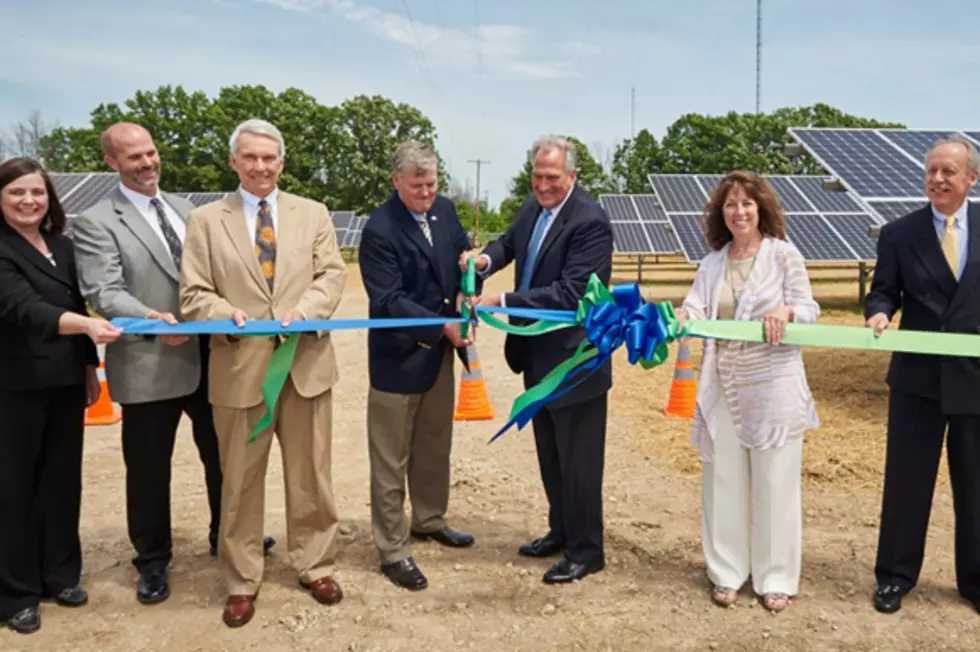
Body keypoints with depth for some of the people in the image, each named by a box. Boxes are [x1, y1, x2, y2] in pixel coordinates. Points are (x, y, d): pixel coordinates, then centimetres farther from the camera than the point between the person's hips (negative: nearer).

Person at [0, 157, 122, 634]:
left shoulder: (62, 246, 9)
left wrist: (90, 366, 13)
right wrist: (87, 324, -42)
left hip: (65, 381, 6)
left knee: (63, 479, 12)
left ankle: (60, 575, 26)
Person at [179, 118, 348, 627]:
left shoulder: (313, 213, 9)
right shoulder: (204, 220, 4)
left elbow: (332, 274, 0)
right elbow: (194, 294, 0)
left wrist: (305, 312, -19)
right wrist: (228, 316, -20)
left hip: (306, 362, 1)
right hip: (240, 367, -1)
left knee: (310, 474, 12)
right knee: (240, 481, 9)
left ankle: (315, 566, 29)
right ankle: (242, 581, 25)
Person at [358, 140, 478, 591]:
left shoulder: (444, 209, 2)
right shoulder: (379, 229, -20)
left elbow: (463, 253, 15)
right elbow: (390, 301, -23)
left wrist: (466, 290, -5)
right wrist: (443, 326, -29)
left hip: (439, 351, 8)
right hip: (399, 356, -7)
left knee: (435, 445, 22)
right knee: (392, 459, 5)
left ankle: (429, 520, 42)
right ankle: (392, 551, 17)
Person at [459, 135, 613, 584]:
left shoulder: (590, 222, -21)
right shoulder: (534, 205, 4)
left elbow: (570, 293, -27)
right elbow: (511, 242, 18)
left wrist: (502, 301, -30)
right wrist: (486, 259, -6)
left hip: (574, 358, -8)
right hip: (538, 353, 9)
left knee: (577, 460, 4)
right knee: (550, 454, 21)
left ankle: (586, 551, 21)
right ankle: (560, 531, 39)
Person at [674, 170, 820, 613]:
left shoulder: (784, 254, -2)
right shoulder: (712, 263, 8)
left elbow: (809, 309, -6)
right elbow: (695, 310, -3)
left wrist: (785, 311, -29)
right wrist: (674, 318, -26)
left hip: (773, 385, -3)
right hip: (723, 386, 4)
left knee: (774, 481, 4)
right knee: (722, 478, 9)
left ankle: (775, 577, 18)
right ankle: (727, 571, 23)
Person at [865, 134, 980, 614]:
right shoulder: (899, 233, 0)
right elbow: (883, 290, 0)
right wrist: (878, 313, -21)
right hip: (918, 377, 0)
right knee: (906, 480, 8)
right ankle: (895, 575, 23)